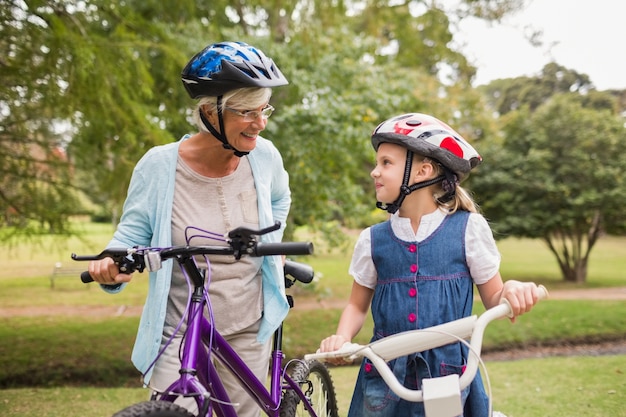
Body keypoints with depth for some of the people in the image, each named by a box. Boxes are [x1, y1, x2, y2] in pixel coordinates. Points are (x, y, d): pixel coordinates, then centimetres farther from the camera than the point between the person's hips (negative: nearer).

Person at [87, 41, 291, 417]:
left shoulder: (264, 155, -5)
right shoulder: (159, 165, -14)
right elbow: (133, 232, -5)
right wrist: (113, 268, -24)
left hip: (247, 333, 3)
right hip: (179, 335, -3)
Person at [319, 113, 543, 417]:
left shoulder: (468, 228, -4)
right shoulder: (372, 239, 2)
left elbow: (493, 299, 3)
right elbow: (358, 304, 12)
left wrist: (512, 291, -19)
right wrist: (341, 338, -7)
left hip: (449, 374, -2)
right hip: (386, 377, 2)